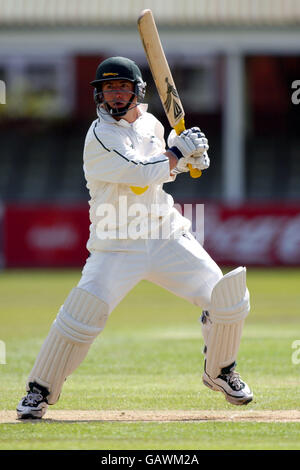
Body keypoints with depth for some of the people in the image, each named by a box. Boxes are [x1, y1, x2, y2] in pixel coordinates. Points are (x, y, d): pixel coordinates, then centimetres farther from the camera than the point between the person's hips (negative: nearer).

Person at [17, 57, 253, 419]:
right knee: (81, 314, -19)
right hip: (118, 247, -6)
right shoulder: (100, 137, -14)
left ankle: (219, 372, 24)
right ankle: (40, 391, -2)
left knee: (226, 298, -1)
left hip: (167, 236, 6)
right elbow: (143, 173, -23)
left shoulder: (150, 123, 9)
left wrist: (187, 158, 4)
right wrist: (180, 150, -12)